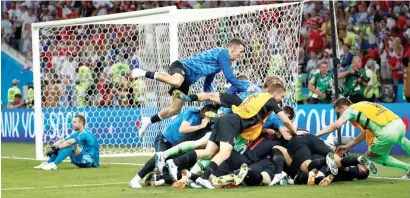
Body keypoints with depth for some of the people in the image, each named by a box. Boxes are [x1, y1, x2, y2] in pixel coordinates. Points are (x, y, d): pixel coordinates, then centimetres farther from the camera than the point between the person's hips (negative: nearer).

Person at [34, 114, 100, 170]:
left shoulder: (85, 134, -16)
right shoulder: (77, 134, 13)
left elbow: (69, 142, -27)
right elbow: (62, 141, 4)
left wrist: (56, 149, -27)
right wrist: (53, 147, -12)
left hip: (90, 161, -9)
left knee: (71, 145, -29)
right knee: (61, 146, 3)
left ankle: (54, 164, -32)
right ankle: (47, 163, -7)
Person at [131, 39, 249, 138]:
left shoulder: (220, 61, 23)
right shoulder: (223, 53, -7)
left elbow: (207, 84, 31)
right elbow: (230, 78, -16)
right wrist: (245, 90, -9)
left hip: (186, 79, 10)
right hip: (181, 66, -10)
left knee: (175, 109, 8)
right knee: (176, 82, -44)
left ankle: (149, 121, 24)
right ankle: (145, 73, -30)